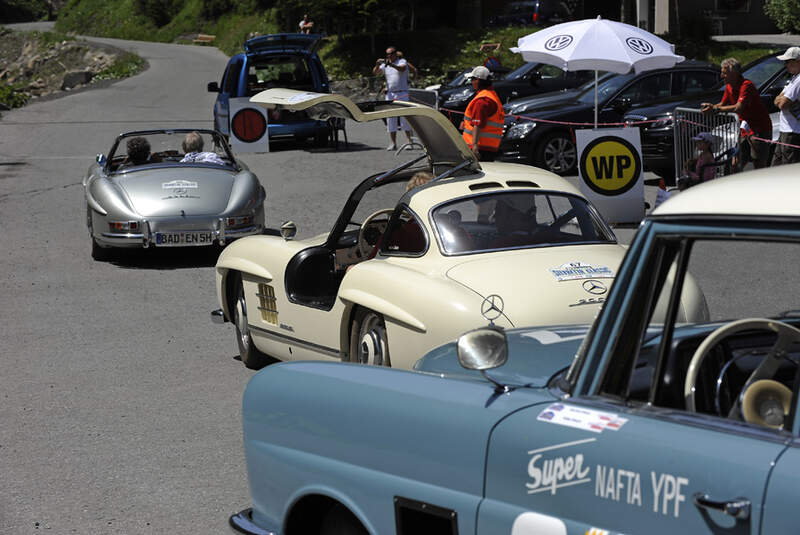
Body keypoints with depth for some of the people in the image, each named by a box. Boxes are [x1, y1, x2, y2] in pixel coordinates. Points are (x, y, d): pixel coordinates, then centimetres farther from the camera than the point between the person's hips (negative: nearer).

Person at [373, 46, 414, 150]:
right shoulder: (385, 64, 14)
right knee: (390, 118, 2)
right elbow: (375, 73, 5)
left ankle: (409, 141, -3)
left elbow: (402, 69, -23)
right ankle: (393, 143, 3)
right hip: (389, 94, 5)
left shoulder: (402, 62, 0)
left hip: (402, 94, -5)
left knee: (404, 118, -8)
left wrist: (392, 64, -40)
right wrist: (377, 65, -16)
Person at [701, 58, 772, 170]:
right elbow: (723, 104, 18)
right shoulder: (729, 86, 7)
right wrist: (711, 106, -4)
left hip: (759, 130, -9)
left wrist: (715, 109, -28)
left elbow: (738, 108, -31)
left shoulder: (746, 85, -21)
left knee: (759, 165, -8)